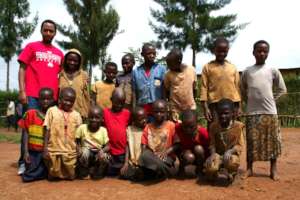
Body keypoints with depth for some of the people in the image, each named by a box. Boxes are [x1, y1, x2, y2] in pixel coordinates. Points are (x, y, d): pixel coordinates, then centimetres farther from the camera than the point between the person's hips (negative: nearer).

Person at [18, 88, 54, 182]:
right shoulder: (30, 114, 0)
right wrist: (26, 152, -4)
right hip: (33, 152, 0)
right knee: (27, 177, -9)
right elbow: (26, 134, 1)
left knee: (47, 174, -7)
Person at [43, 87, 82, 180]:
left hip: (70, 152, 2)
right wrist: (45, 149, -6)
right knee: (52, 176, 6)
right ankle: (55, 174, 36)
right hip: (54, 150, -1)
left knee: (71, 176, 9)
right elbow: (46, 130, -2)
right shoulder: (52, 111, -1)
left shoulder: (76, 115, 3)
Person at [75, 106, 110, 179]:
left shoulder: (103, 130, -5)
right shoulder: (82, 128, -5)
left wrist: (102, 150, -26)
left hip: (98, 153, 0)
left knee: (105, 157, -32)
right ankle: (83, 173, -4)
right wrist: (78, 149, -19)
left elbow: (107, 146, -6)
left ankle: (96, 173, 2)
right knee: (85, 152, -35)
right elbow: (77, 141, -1)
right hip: (86, 151, 0)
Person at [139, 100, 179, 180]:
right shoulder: (148, 127, 10)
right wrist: (144, 154, -16)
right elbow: (144, 144, 5)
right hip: (152, 155, 3)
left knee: (159, 164, -38)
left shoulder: (171, 125, 0)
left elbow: (177, 144, -3)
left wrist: (166, 152, -18)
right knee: (145, 157, -35)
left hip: (166, 156, -3)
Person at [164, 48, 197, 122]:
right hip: (175, 108, -1)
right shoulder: (168, 74, -11)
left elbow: (194, 88, 6)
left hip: (191, 107, 2)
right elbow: (166, 91, 3)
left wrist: (191, 101, 12)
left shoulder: (191, 70, -7)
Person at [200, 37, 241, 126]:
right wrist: (205, 108, -8)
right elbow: (204, 88, 0)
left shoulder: (233, 68, 11)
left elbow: (237, 87, 12)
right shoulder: (207, 67, 4)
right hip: (215, 105, -2)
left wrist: (237, 107, 7)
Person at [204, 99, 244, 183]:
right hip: (218, 154, 1)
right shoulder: (214, 126, 0)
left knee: (232, 163, -39)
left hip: (232, 154, -1)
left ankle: (231, 175, 2)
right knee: (210, 168, -31)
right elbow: (212, 144, -1)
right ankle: (214, 175, 12)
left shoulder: (238, 126, -5)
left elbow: (240, 145, -7)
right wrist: (213, 153, -22)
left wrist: (230, 151, -28)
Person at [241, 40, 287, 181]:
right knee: (252, 141, 4)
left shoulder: (273, 71, 4)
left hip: (270, 111, 0)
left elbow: (282, 89, 11)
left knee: (272, 141, 4)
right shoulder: (247, 71, 6)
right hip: (252, 112, 0)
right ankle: (249, 169, 13)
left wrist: (271, 100, 5)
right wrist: (250, 101, 7)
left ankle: (273, 170, 16)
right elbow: (243, 90, 18)